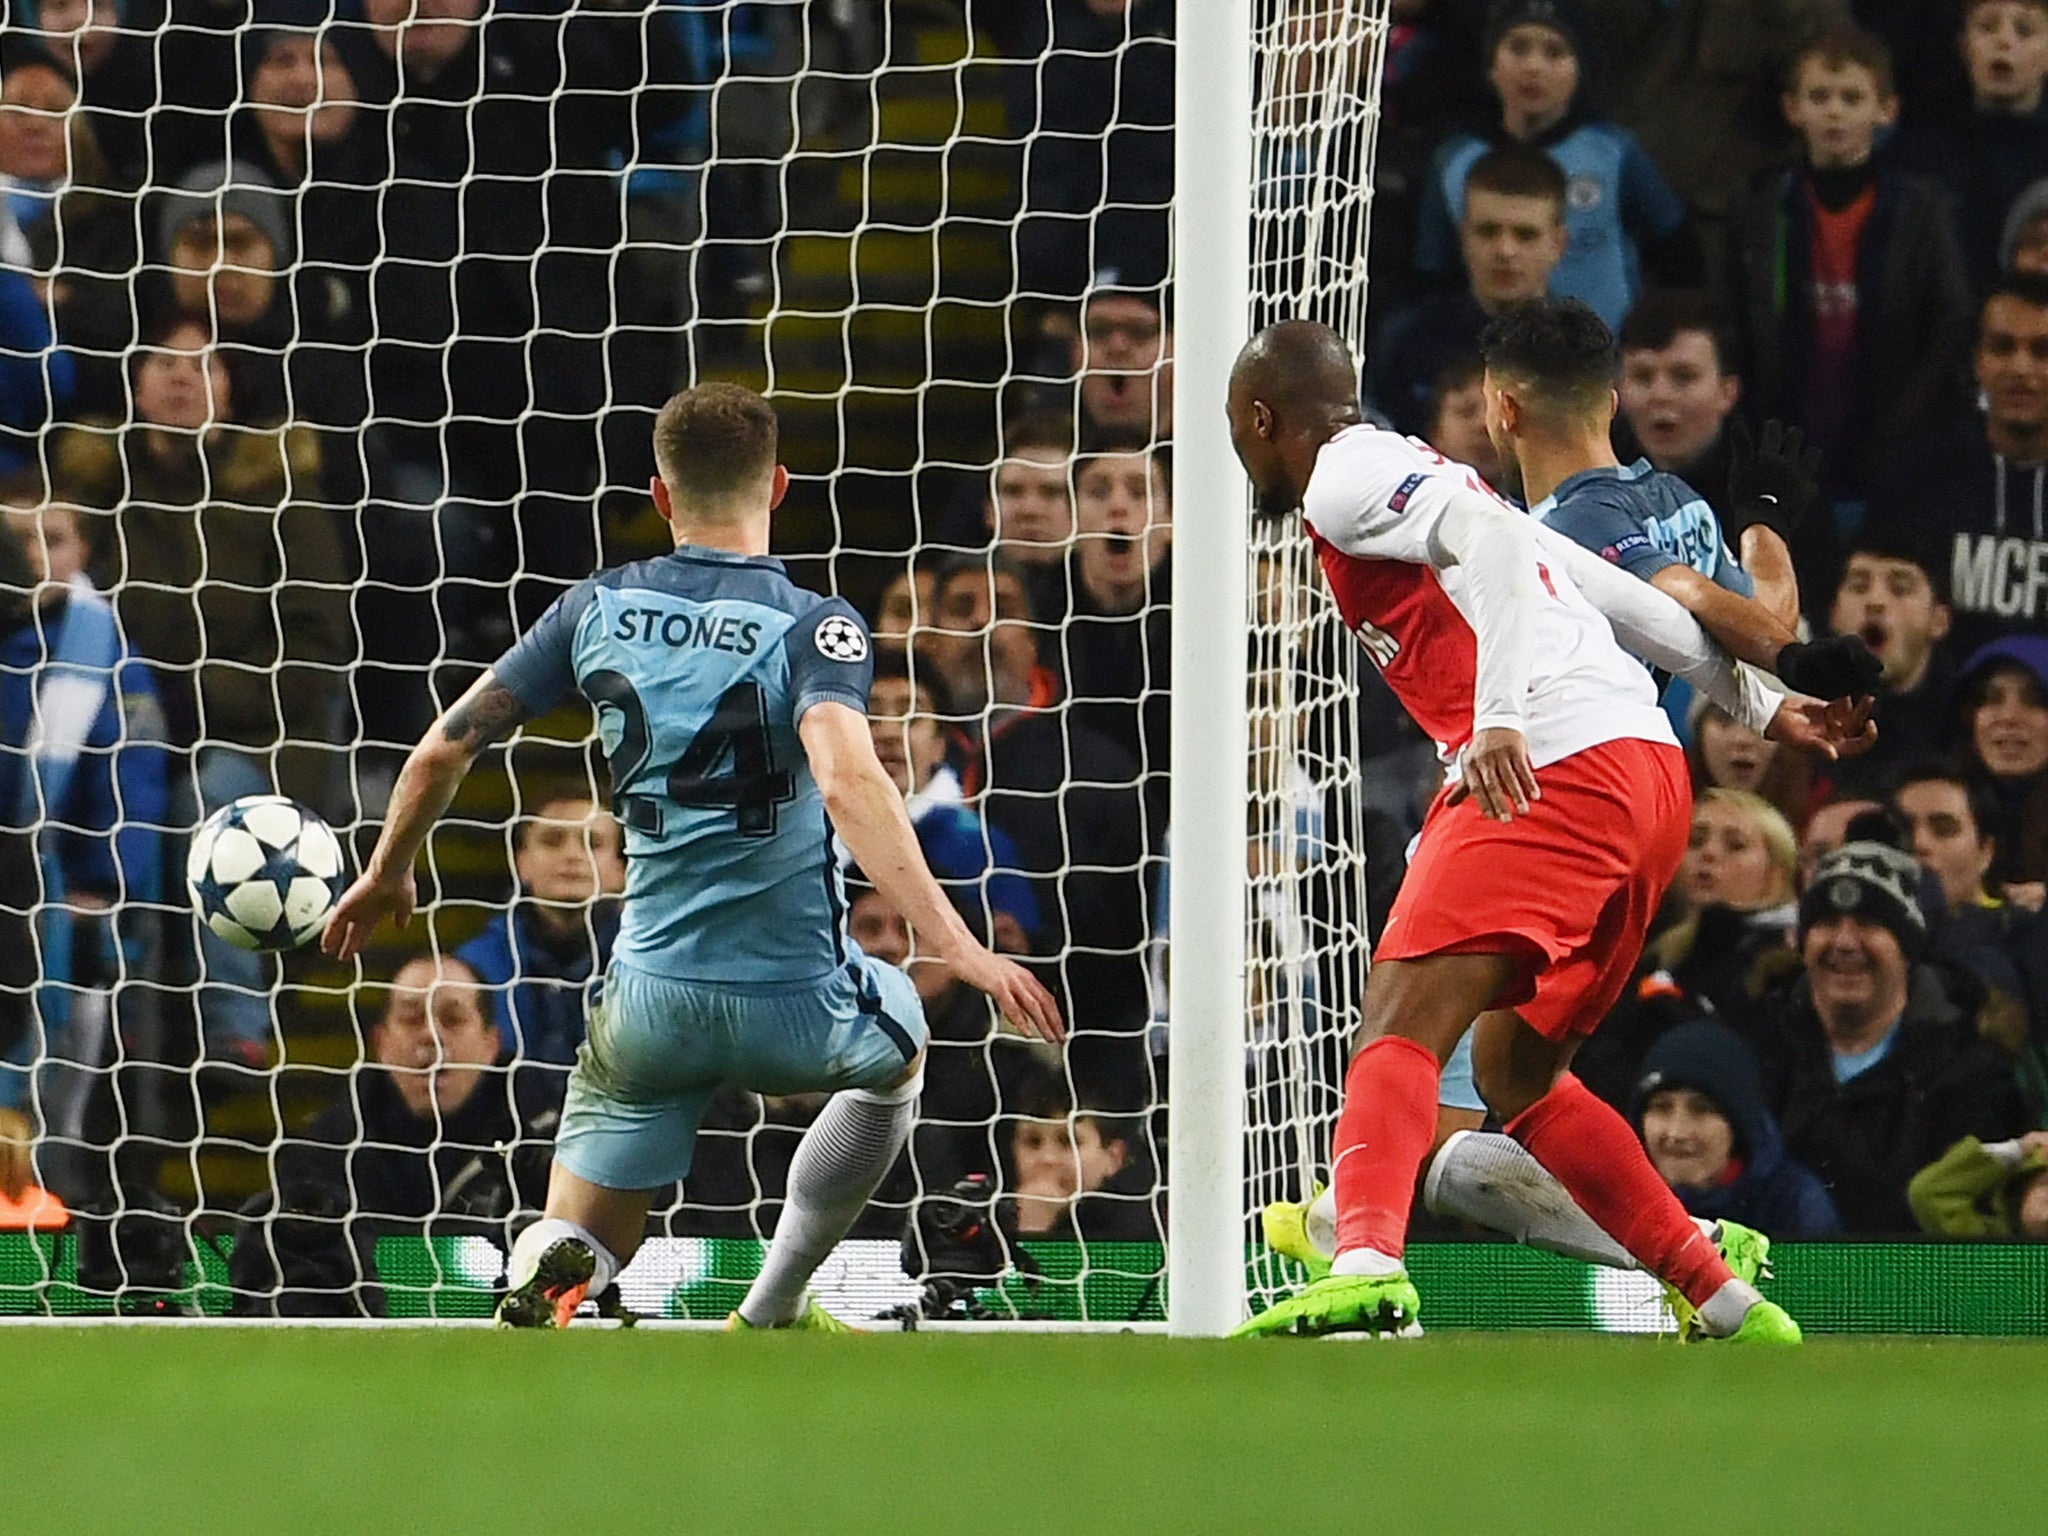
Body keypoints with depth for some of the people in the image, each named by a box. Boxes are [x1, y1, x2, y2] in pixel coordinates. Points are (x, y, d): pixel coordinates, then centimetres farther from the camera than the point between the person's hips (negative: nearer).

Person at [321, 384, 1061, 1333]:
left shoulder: (599, 610, 3)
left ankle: (538, 1291, -26)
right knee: (895, 1056, 33)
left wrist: (387, 873, 25)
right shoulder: (812, 628, -10)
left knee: (580, 1246, 12)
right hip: (794, 998, -2)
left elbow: (443, 750, 7)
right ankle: (769, 1318, 32)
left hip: (650, 996, 2)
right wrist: (958, 948, -33)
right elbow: (847, 781, -29)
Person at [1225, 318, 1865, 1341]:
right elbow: (1629, 600, 31)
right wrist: (1759, 705, 39)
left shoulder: (1343, 481, 2)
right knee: (1513, 1069, 20)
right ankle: (1731, 1310, 18)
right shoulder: (1422, 477, 29)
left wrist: (1499, 716, -29)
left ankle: (1365, 1264, -47)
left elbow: (1492, 543, -17)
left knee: (1401, 1028, -22)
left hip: (1554, 764, -9)